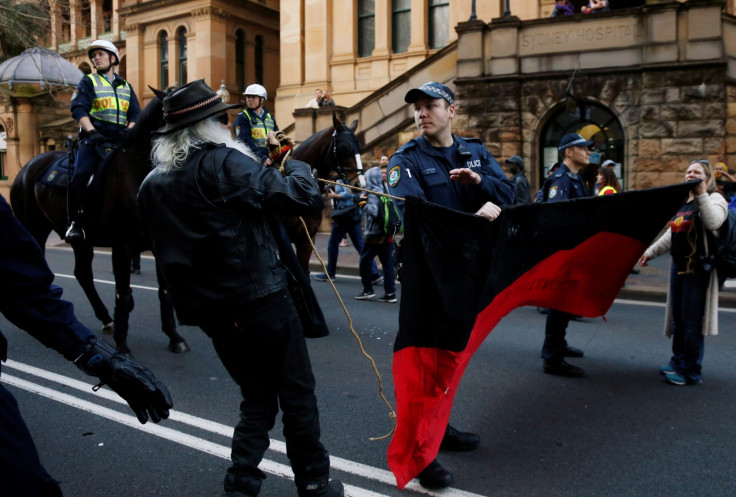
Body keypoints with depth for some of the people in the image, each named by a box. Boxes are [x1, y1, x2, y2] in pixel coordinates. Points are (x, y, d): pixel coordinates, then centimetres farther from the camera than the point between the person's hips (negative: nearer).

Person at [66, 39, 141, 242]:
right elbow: (79, 109, -3)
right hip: (94, 139, -4)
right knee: (81, 174, -26)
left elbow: (135, 113, 11)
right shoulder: (88, 82, 12)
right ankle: (75, 222, -18)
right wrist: (92, 132, -19)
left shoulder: (126, 86, 22)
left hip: (120, 140, 4)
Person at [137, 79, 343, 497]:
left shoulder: (152, 186, 8)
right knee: (297, 394, 10)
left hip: (209, 309, 7)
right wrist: (298, 168, 3)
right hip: (260, 299, -7)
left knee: (257, 397, 20)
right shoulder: (224, 162, -14)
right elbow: (305, 199, -17)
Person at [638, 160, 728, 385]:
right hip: (678, 265, 8)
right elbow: (671, 234, 22)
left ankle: (691, 371, 5)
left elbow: (713, 222, -25)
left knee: (692, 321, -4)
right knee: (678, 318, 14)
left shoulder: (714, 199, -4)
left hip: (699, 268, -8)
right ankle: (678, 362, 27)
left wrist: (701, 194, -26)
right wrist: (650, 251, 14)